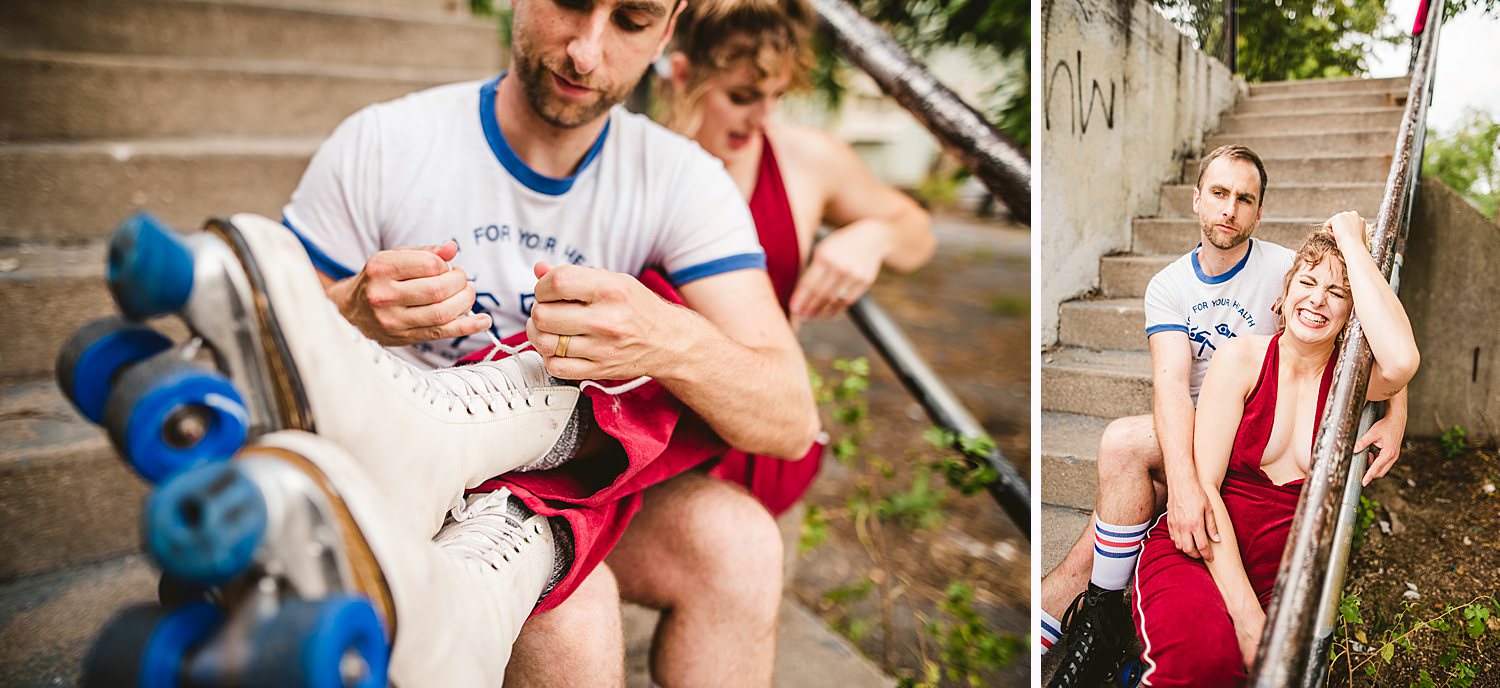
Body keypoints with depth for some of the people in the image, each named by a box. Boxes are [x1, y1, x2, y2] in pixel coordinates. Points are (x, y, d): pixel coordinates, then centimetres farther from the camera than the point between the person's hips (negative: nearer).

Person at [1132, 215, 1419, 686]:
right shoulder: (1243, 357, -4)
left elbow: (1402, 362, -26)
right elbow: (1204, 484, -10)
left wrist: (1352, 244, -15)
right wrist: (1246, 614, -20)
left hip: (1283, 572, 4)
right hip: (1199, 552, -3)